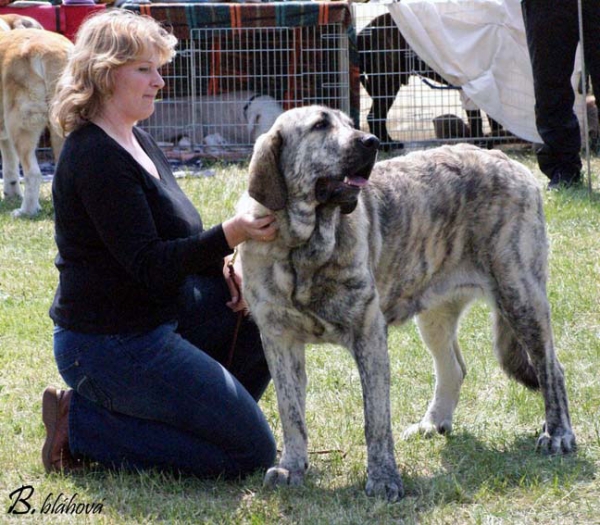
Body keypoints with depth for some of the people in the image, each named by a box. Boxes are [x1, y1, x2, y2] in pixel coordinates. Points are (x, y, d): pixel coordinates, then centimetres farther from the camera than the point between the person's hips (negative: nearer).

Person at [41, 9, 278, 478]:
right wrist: (228, 237, -35)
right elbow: (148, 266, -25)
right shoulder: (95, 158, -20)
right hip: (110, 347, -10)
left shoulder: (137, 142, 12)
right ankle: (82, 427, -6)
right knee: (251, 451, -9)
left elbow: (173, 238, 20)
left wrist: (223, 268, 0)